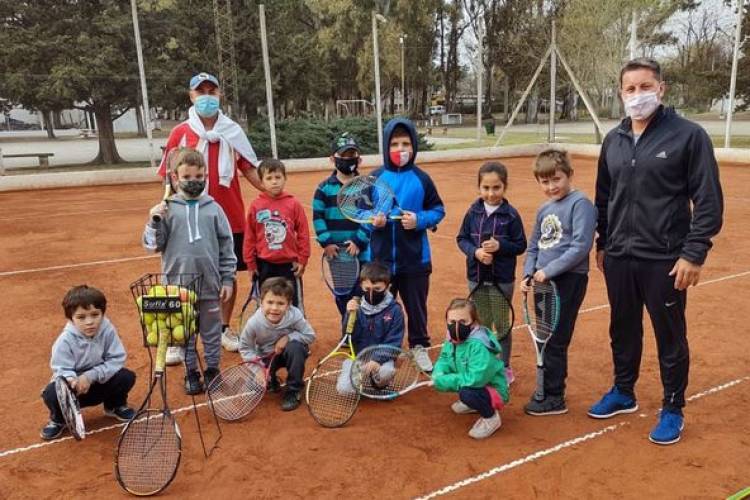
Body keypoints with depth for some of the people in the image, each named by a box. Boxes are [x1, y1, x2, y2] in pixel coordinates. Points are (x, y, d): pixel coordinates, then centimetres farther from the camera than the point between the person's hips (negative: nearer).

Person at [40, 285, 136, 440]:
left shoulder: (108, 330, -20)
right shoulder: (66, 340, -25)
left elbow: (117, 360, -19)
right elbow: (61, 370, -23)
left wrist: (90, 376, -29)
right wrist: (71, 380, -46)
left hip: (99, 383, 2)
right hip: (74, 386, -2)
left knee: (127, 377, -21)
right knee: (52, 393, -31)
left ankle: (114, 406, 14)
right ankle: (59, 419, 7)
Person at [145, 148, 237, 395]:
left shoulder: (213, 207, 0)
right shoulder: (167, 209, -1)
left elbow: (226, 246, 2)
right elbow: (154, 245, 1)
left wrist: (228, 279, 1)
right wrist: (154, 222, -16)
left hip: (210, 283, 0)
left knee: (212, 331, 13)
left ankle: (212, 371, 29)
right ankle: (191, 373, 29)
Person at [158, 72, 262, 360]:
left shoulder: (233, 131, 4)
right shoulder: (180, 133, -1)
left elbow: (248, 169, 6)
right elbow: (170, 178, -1)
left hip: (230, 217, 2)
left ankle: (225, 329, 29)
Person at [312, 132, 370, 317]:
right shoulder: (324, 187, 2)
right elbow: (318, 216, -1)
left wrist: (359, 241, -12)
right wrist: (326, 242, -11)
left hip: (362, 252, -2)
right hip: (335, 252, 2)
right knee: (341, 295, 14)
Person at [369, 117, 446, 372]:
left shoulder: (421, 178, -5)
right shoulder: (375, 178, -3)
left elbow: (438, 210, 2)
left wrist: (419, 220, -16)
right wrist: (372, 220, -17)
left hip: (415, 258, 0)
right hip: (381, 258, 0)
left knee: (416, 305, 15)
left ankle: (419, 346, 35)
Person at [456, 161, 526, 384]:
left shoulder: (511, 214, -9)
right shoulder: (473, 212, -3)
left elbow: (520, 246, -5)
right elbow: (461, 239, 2)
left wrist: (500, 246, -22)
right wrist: (475, 251, -16)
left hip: (503, 279, -2)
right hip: (476, 277, 3)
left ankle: (504, 367, 27)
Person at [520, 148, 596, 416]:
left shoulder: (580, 203, -11)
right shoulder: (544, 209, 14)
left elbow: (581, 246, -19)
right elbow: (534, 246, 19)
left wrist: (549, 270, -18)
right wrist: (528, 274, 5)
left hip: (569, 280, -8)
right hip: (545, 281, 8)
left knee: (555, 341, -2)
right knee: (545, 338, 15)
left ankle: (554, 398, 11)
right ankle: (549, 389, 29)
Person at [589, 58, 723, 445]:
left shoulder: (688, 135, -8)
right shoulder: (613, 140, 8)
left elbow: (708, 201, -9)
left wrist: (694, 253, -14)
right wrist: (602, 243, 17)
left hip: (664, 260, -5)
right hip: (618, 258, 5)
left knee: (670, 337, 8)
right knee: (622, 330, 18)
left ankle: (673, 409, 26)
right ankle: (623, 393, 37)